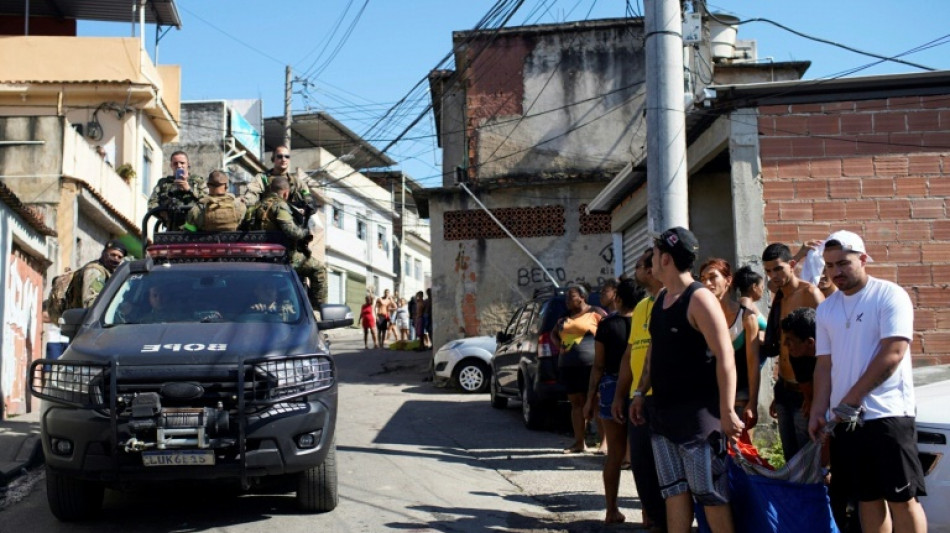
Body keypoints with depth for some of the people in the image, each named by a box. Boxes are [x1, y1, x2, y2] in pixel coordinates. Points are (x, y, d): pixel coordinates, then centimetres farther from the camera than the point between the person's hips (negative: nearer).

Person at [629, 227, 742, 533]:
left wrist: (727, 412, -23)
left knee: (709, 493, -2)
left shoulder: (699, 299, -15)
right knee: (674, 489, 12)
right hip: (663, 411, 8)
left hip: (697, 412, -8)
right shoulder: (661, 298, 12)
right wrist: (640, 393, 18)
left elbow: (725, 357, -19)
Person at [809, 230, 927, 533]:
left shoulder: (890, 296, -6)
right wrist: (818, 411, 0)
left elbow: (892, 354, -14)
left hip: (888, 414, -5)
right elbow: (824, 364, 12)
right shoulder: (826, 309, 12)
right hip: (845, 419, 5)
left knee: (902, 497, -2)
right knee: (867, 497, 11)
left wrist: (850, 400, -14)